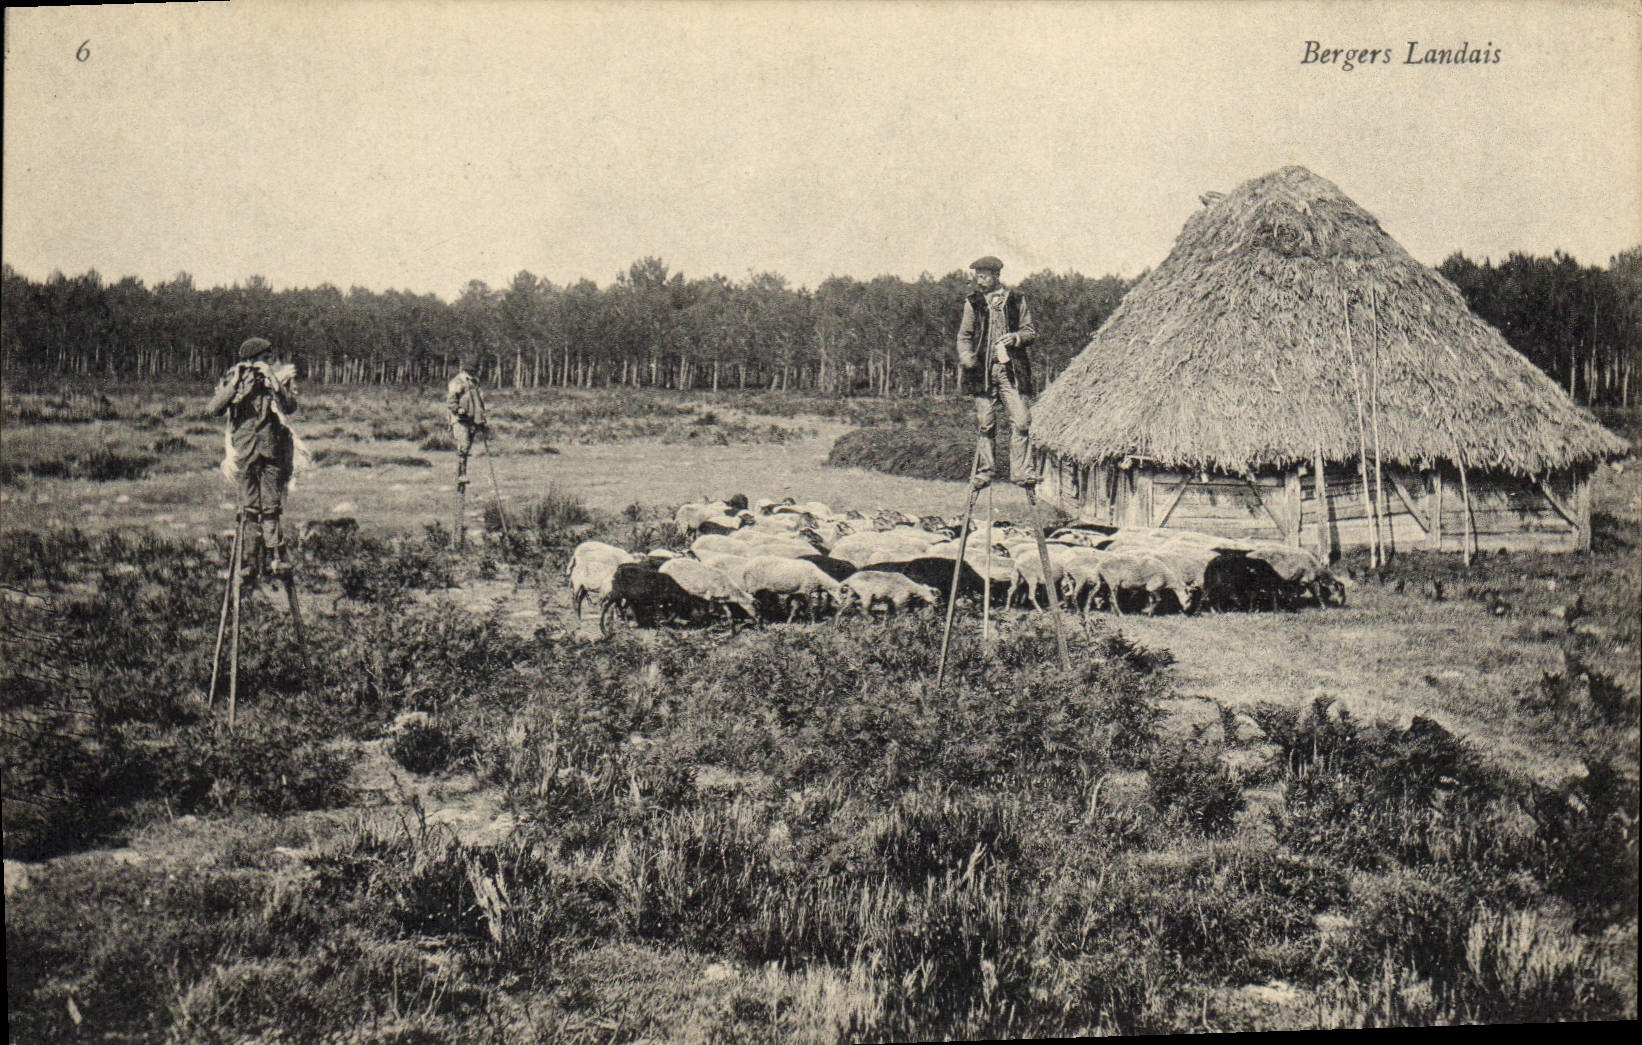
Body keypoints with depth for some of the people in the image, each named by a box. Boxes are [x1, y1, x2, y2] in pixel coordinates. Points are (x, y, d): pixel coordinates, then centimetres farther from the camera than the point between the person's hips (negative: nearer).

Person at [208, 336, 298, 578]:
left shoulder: (277, 376, 5)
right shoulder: (234, 379, 4)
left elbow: (290, 406, -8)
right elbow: (212, 410, -6)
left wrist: (274, 383, -17)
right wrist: (237, 387, -14)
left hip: (272, 449, 0)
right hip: (245, 449, 0)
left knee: (272, 507, 1)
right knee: (249, 508, 2)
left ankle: (275, 558, 5)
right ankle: (250, 560, 7)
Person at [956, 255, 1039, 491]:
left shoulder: (1016, 300, 9)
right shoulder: (973, 302, 10)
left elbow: (1031, 331, 11)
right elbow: (964, 336, 14)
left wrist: (1016, 337, -10)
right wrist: (966, 358, -3)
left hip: (1012, 371, 0)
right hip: (983, 370, 1)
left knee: (1021, 422, -9)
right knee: (985, 425, 1)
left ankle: (1021, 472, -5)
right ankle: (983, 472, 8)